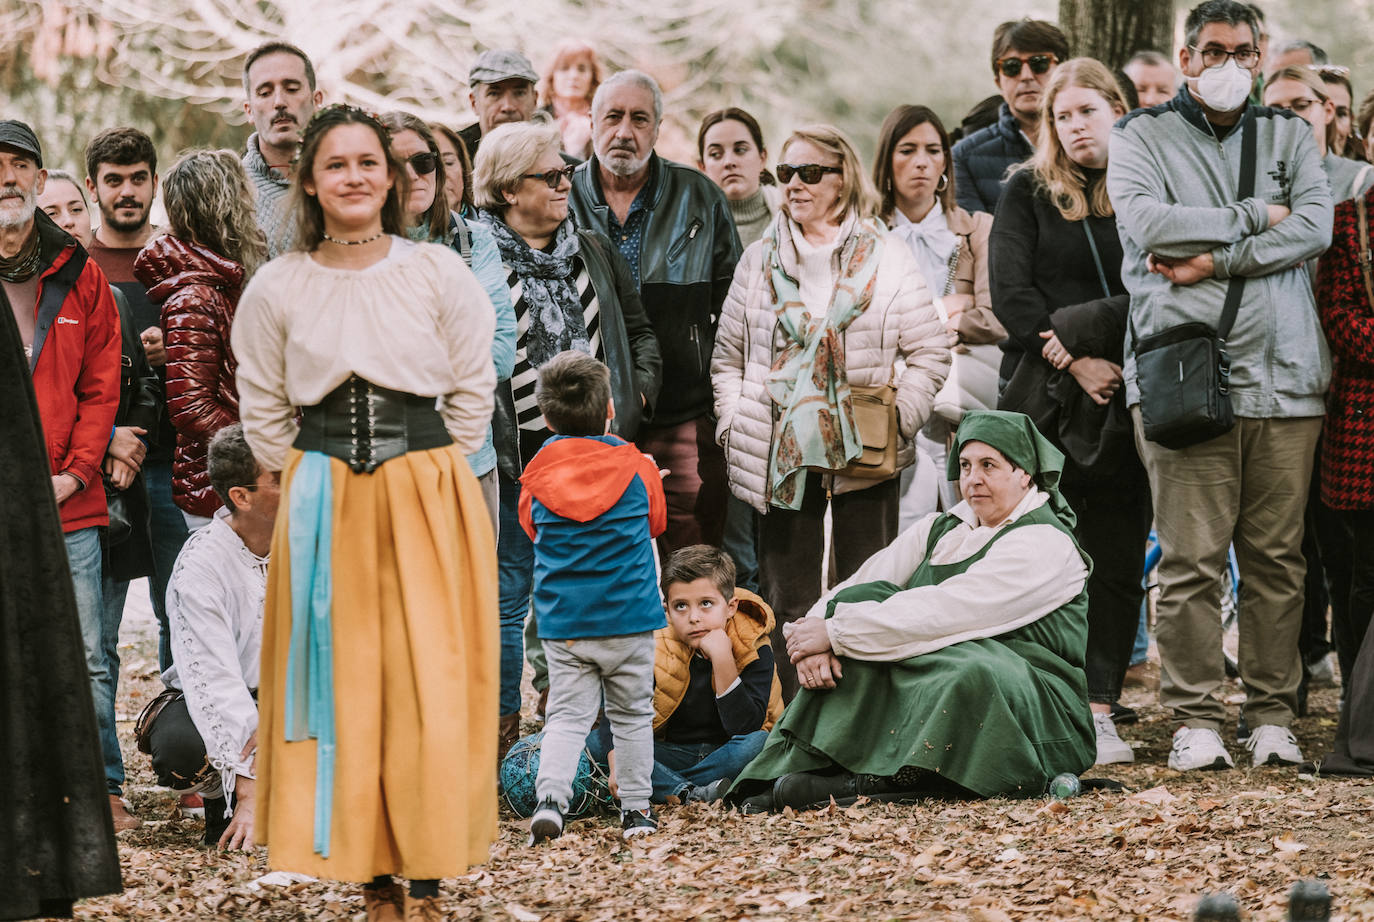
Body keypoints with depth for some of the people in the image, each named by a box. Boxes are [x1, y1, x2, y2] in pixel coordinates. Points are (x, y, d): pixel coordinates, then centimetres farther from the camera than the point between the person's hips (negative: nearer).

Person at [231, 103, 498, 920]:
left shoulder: (439, 273, 1)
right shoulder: (277, 288, 3)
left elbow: (473, 392, 6)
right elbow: (262, 407, 12)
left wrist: (426, 476, 5)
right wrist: (310, 483, 9)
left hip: (429, 500, -1)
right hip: (324, 506, 1)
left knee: (432, 684, -4)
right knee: (342, 684, 0)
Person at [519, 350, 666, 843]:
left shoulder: (538, 475, -2)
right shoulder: (637, 469, -4)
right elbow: (656, 521, 13)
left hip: (562, 624, 1)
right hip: (628, 618, -1)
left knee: (567, 715, 3)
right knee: (632, 714, 12)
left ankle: (550, 797, -16)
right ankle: (636, 808, 15)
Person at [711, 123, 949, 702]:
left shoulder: (886, 258, 3)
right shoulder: (761, 260, 10)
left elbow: (930, 354, 3)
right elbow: (727, 356, 14)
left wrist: (898, 418, -8)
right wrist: (735, 424, 1)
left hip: (864, 455, -2)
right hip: (779, 454, 2)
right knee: (788, 603, 4)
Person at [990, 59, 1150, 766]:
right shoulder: (1027, 193, 8)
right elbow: (1010, 292, -1)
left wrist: (1078, 329, -12)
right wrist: (1075, 362, -10)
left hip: (1124, 400, 1)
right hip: (1042, 402, -1)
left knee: (1115, 561, -2)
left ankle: (1098, 709, 0)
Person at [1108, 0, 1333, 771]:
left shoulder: (1290, 137, 16)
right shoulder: (1144, 137, 9)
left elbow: (1316, 226, 0)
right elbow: (1148, 224, -9)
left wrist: (1213, 258, -9)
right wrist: (1255, 219, -4)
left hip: (1283, 374, 2)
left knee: (1277, 554, 3)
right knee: (1192, 556, -5)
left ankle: (1275, 715, 11)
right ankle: (1197, 719, 0)